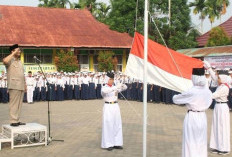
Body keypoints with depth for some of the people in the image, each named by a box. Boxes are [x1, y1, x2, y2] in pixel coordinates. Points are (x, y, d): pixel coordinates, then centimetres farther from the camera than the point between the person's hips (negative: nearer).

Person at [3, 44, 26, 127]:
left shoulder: (20, 62, 22)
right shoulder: (10, 60, -3)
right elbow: (5, 61, -28)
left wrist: (25, 85, 17)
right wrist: (14, 53, -17)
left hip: (21, 86, 8)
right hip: (14, 86, -8)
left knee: (19, 104, 8)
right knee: (14, 104, -8)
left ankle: (17, 120, 13)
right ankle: (13, 121, -6)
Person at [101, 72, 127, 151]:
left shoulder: (115, 87, 10)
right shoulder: (104, 88, -5)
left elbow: (125, 88, 2)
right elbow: (106, 91, -29)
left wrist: (122, 85, -21)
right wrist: (116, 87, -38)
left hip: (116, 107, 5)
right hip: (108, 107, -5)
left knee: (117, 125, 6)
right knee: (108, 126, -4)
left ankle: (116, 143, 14)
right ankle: (108, 144, 2)